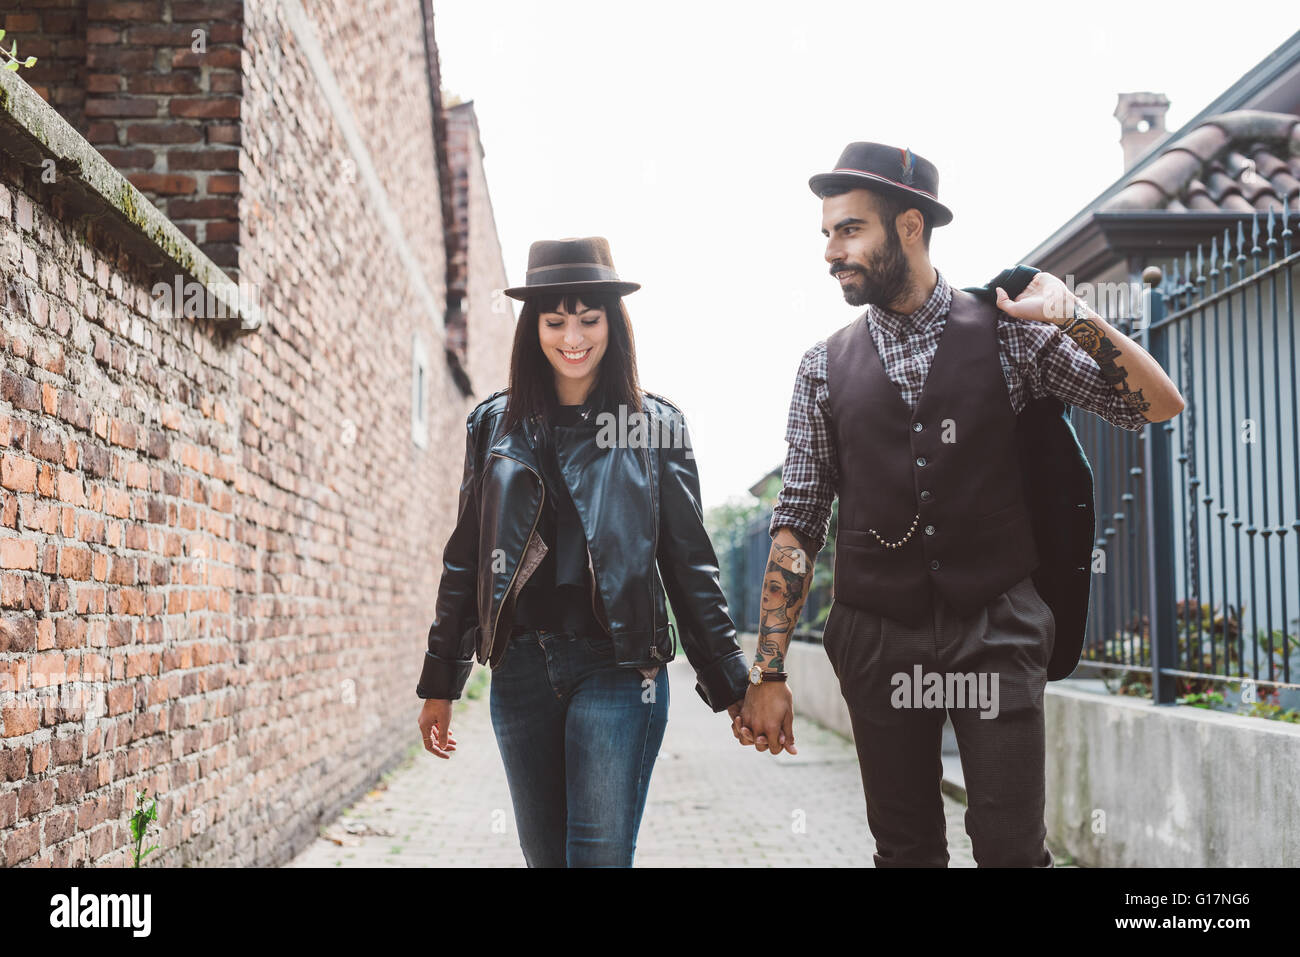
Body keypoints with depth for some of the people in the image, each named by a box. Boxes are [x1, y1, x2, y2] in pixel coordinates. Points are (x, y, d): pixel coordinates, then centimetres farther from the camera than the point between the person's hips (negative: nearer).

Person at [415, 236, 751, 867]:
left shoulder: (655, 425, 4)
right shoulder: (495, 425, 10)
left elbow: (689, 563, 5)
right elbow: (465, 558, 14)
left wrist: (730, 685, 3)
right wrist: (439, 683, 13)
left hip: (617, 669, -3)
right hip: (520, 671, 3)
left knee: (602, 856, -8)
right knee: (543, 854, 10)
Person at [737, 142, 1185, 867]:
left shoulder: (1007, 333, 2)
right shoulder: (826, 368, 6)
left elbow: (1160, 405, 1)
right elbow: (797, 524, 5)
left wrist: (1077, 317, -16)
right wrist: (769, 674, 0)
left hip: (995, 632, -2)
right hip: (879, 637, 2)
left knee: (1013, 848, -4)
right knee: (906, 849, 8)